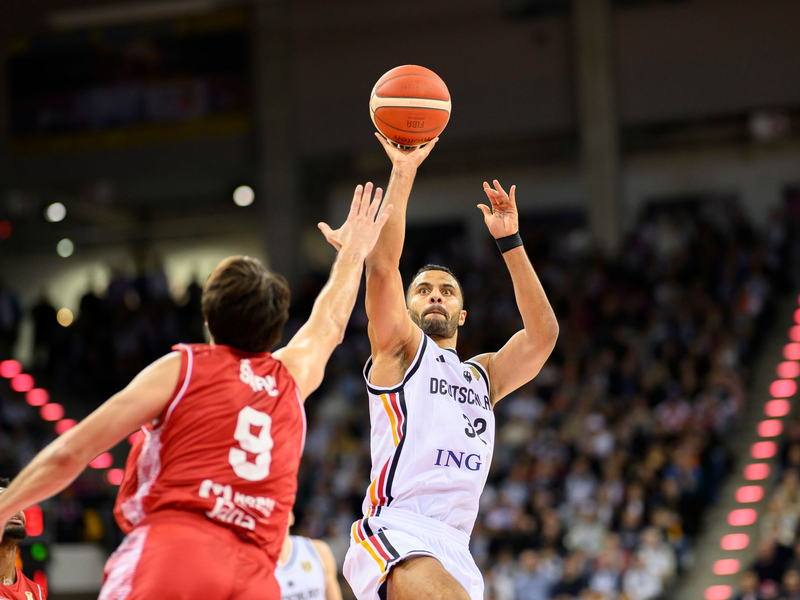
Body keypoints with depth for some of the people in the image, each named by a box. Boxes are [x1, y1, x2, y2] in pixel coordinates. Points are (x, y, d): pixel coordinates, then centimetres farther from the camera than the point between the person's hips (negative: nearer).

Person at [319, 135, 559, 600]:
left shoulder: (484, 375, 28)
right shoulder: (399, 349, 14)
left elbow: (543, 333, 13)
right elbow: (382, 266, 0)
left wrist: (510, 240, 10)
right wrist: (403, 173, -1)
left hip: (455, 549, 6)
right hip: (397, 532, -6)